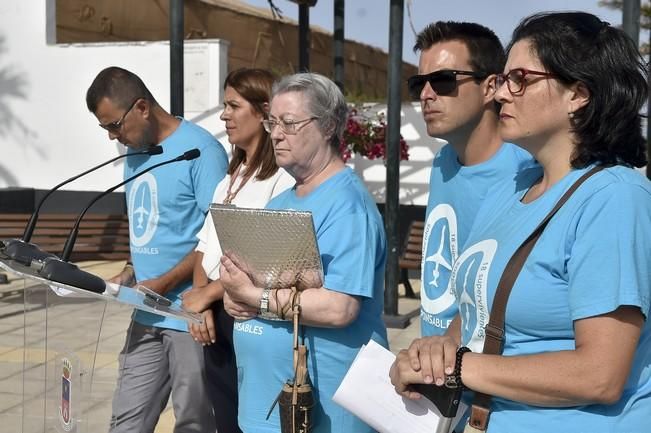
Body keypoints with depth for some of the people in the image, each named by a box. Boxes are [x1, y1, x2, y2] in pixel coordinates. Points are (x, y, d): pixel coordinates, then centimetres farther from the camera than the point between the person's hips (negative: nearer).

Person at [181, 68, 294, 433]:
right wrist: (201, 303, -4)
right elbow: (206, 249, 12)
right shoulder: (230, 179, 16)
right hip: (216, 320, 8)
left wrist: (207, 293, -9)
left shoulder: (283, 178, -13)